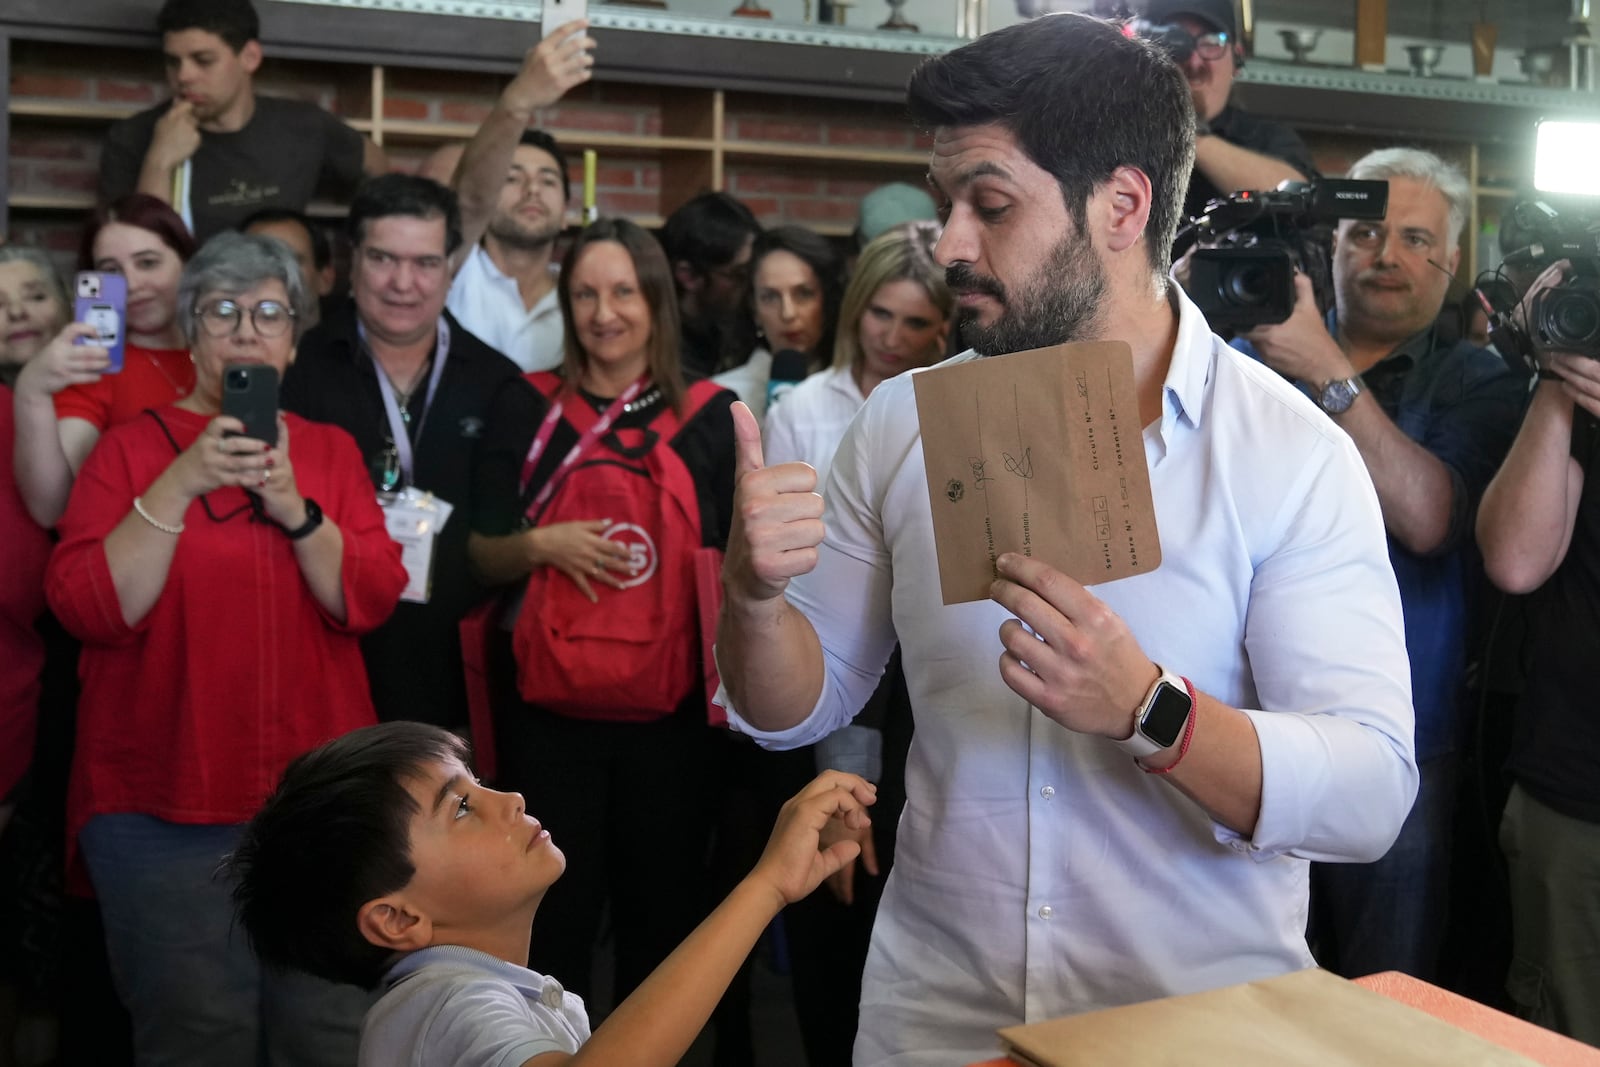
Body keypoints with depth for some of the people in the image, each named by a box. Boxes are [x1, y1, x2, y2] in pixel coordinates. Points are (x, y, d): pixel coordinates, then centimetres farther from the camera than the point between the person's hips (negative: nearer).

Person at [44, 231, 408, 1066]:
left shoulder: (330, 450, 9)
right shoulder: (134, 446, 3)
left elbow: (370, 602, -1)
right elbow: (88, 608, -9)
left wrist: (292, 507, -15)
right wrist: (181, 484, -16)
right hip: (165, 804, -2)